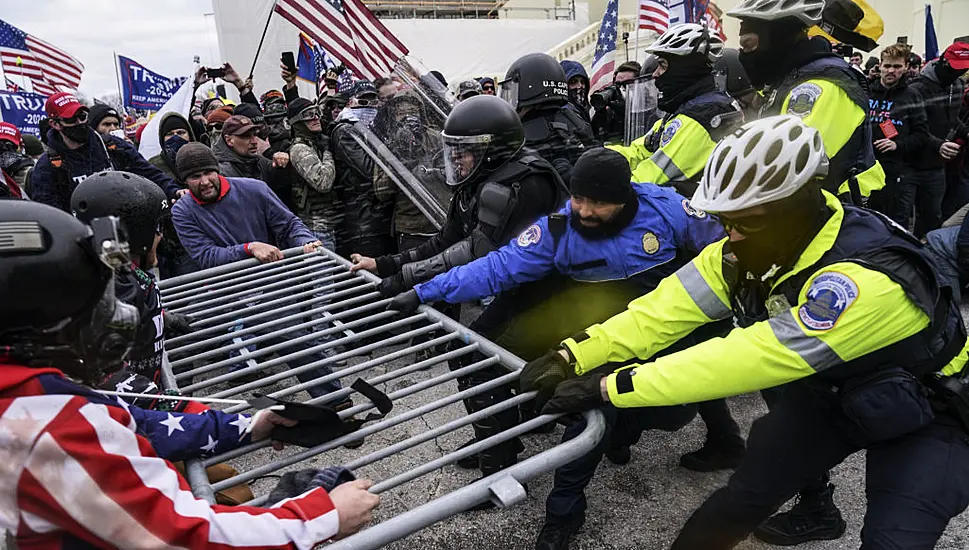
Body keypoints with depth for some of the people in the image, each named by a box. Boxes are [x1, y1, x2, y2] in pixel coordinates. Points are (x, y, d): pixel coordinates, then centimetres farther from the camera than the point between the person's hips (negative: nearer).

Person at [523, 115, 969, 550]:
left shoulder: (866, 280, -39)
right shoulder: (754, 245, -18)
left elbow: (748, 359, -42)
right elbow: (669, 307, -21)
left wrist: (610, 387, -42)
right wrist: (573, 358, -30)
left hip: (922, 412, -4)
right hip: (827, 391, 5)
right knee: (743, 498, 0)